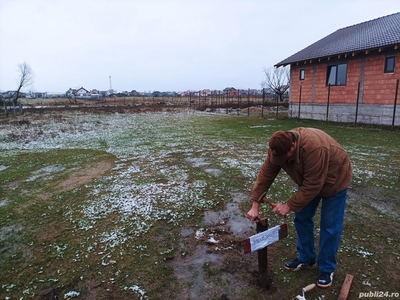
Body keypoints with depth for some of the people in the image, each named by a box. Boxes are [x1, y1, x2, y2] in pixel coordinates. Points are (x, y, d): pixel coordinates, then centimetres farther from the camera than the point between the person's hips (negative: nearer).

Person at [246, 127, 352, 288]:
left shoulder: (314, 148, -42)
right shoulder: (278, 148, -22)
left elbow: (312, 186, -36)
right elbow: (265, 175, -19)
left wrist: (289, 205, -31)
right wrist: (255, 204, -20)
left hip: (333, 180, -6)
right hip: (308, 180, 6)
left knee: (329, 226, -1)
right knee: (302, 218, 9)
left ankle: (327, 269, 16)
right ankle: (306, 258, 26)